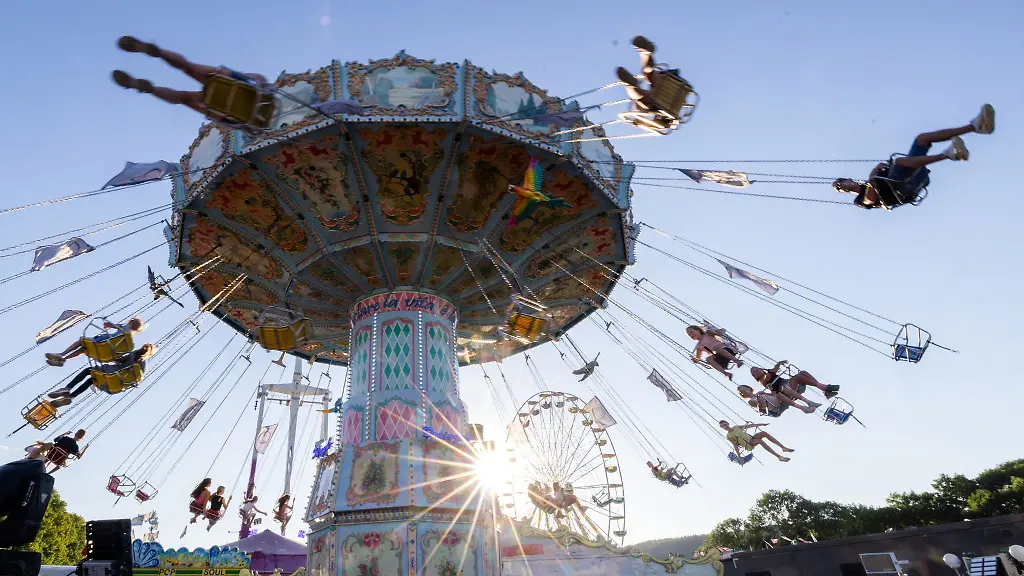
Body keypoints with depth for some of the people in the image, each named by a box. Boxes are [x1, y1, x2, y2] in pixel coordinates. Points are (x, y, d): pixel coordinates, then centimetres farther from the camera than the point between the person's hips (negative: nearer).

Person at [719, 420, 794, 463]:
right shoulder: (728, 436, -5)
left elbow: (748, 426, 17)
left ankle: (783, 448, -14)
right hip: (748, 445, -7)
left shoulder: (736, 427, 13)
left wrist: (761, 424, 20)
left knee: (764, 433, -15)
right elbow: (735, 446, -9)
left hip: (751, 438, 7)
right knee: (760, 440, -33)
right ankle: (779, 456, -38)